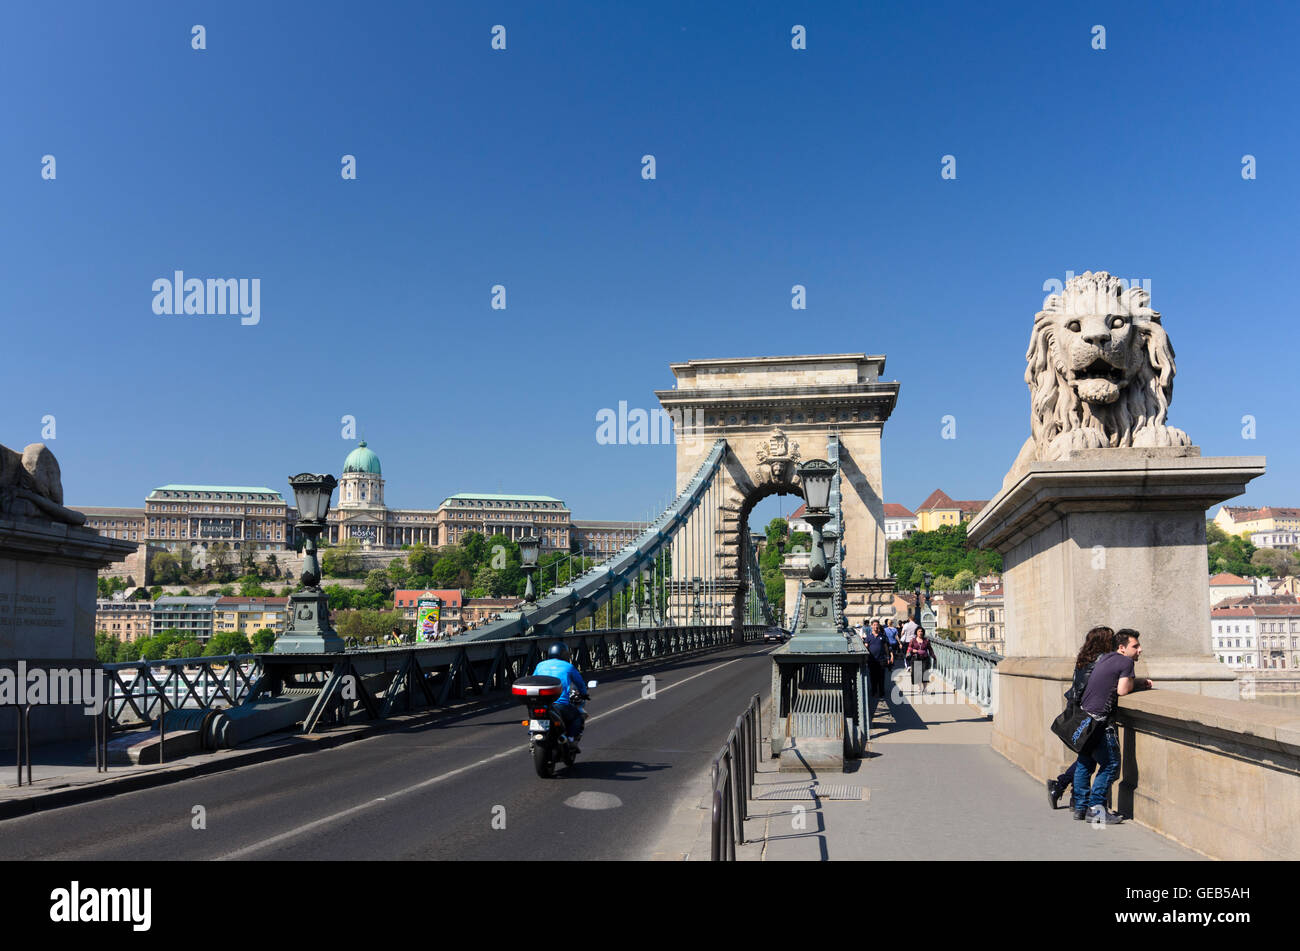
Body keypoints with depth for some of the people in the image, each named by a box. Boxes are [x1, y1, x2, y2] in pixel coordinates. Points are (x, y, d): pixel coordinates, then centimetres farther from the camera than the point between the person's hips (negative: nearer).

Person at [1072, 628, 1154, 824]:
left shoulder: (1104, 658, 18)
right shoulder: (1126, 662, -8)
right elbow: (1123, 690, -12)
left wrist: (1141, 683, 17)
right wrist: (1135, 682, 7)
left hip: (1084, 714, 9)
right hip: (1099, 720, -9)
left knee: (1084, 762, 15)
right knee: (1110, 764, -1)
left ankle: (1080, 806, 21)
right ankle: (1095, 808, -2)